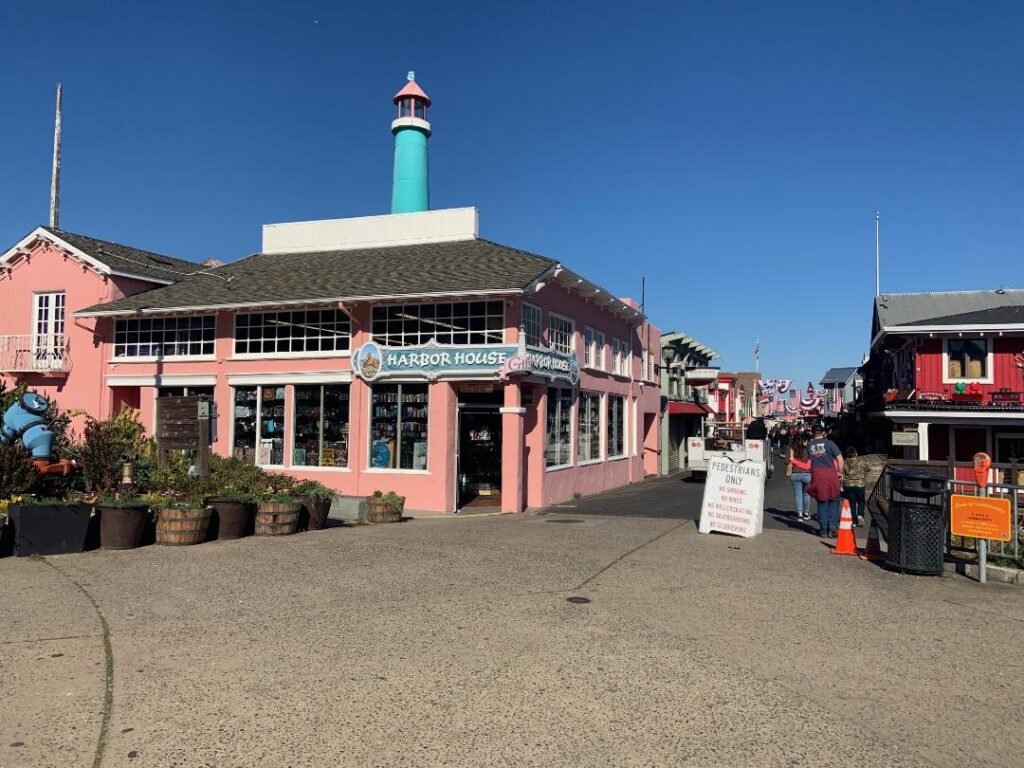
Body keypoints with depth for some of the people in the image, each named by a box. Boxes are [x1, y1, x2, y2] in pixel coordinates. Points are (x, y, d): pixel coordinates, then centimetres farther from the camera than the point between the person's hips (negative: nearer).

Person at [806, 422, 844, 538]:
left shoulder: (809, 445, 7)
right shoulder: (829, 443, -2)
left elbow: (811, 460, 9)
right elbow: (840, 458, -5)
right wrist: (840, 472, 4)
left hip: (817, 475, 2)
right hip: (830, 474, -2)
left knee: (822, 503, 9)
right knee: (834, 501, 12)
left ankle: (823, 530, 9)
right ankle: (833, 525, -1)